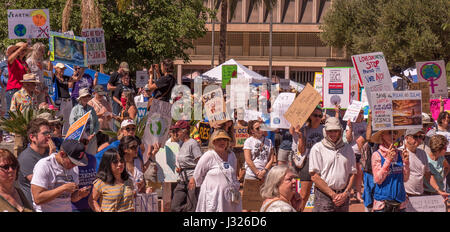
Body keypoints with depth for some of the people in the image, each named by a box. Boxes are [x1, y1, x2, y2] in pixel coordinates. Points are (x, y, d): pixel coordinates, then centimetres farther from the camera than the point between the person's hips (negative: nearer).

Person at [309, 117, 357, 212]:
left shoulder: (348, 148, 14)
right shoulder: (317, 148, 0)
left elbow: (352, 174, 13)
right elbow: (314, 176, -6)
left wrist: (345, 193, -3)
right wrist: (333, 195, -10)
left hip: (343, 196, 4)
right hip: (323, 195, -4)